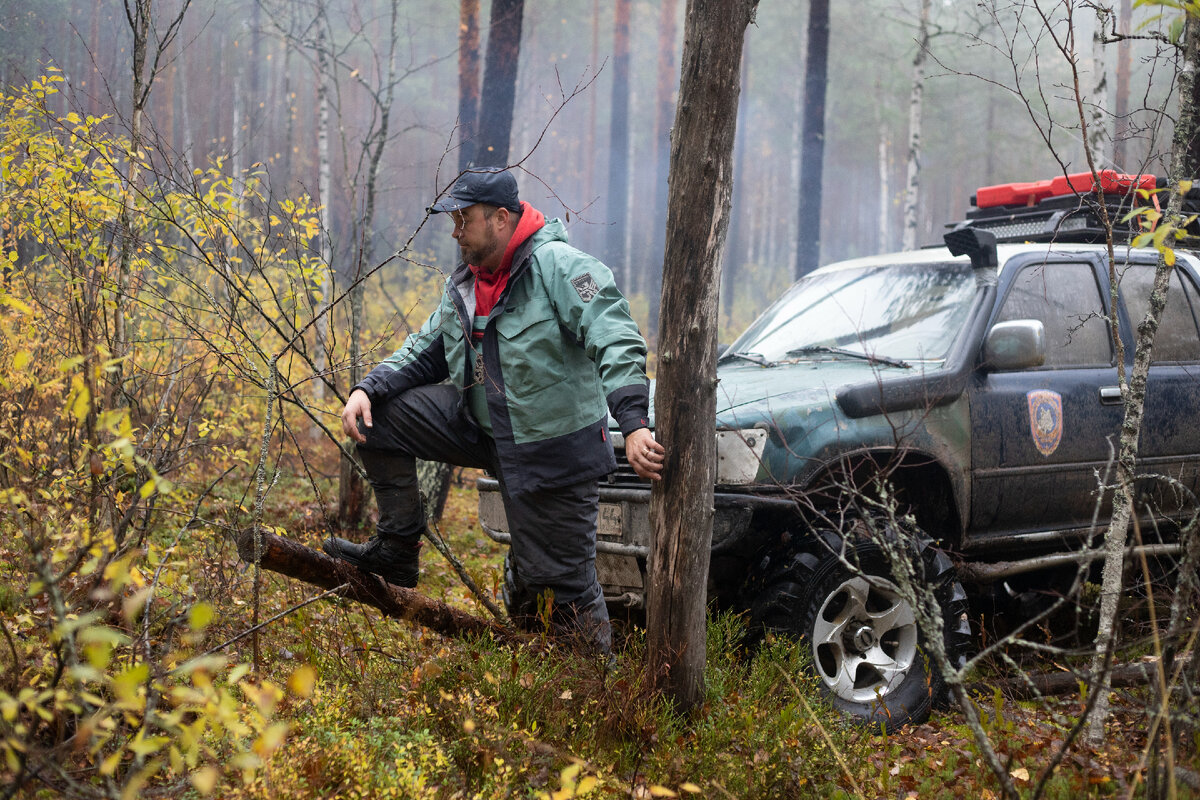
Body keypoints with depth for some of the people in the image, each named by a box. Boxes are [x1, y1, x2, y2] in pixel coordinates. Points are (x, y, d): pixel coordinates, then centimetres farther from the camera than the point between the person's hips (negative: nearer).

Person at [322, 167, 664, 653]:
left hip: (555, 448, -7)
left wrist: (633, 424, -38)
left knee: (561, 578, -3)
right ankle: (398, 551, 6)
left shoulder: (558, 266, -17)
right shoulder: (463, 285, 9)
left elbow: (615, 343, -26)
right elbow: (425, 353, 18)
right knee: (379, 416, -1)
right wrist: (367, 388, 0)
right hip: (482, 426, 7)